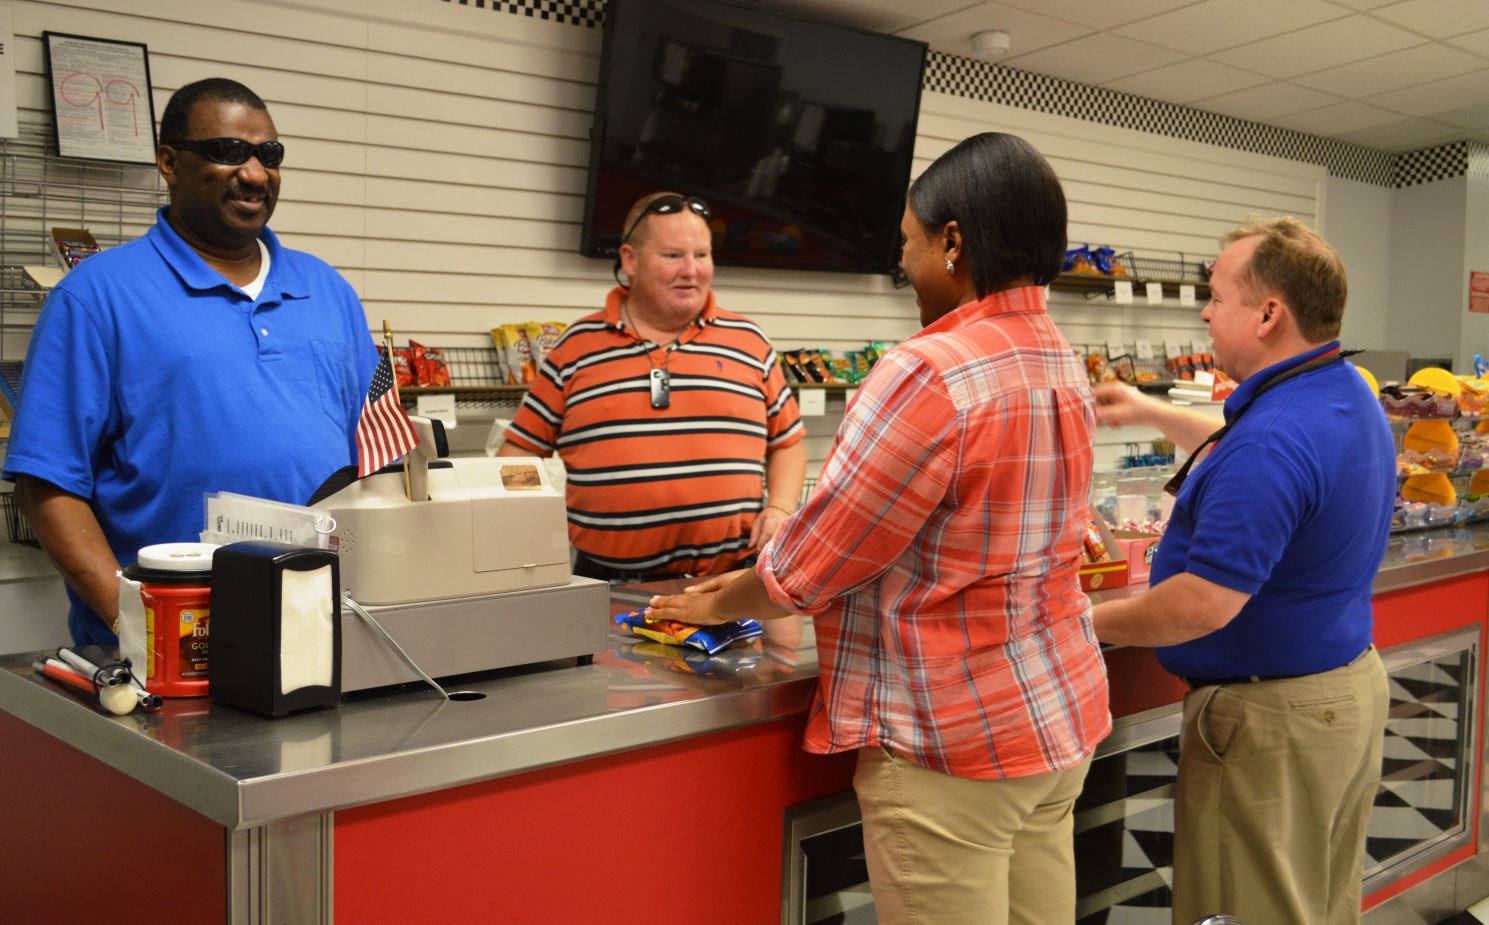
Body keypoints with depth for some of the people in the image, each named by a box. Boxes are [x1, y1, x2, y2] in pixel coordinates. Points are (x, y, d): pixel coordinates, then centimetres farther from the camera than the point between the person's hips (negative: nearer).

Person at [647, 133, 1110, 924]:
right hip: (1057, 716, 9)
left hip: (955, 745, -9)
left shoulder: (930, 374, -21)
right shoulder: (1065, 368, 8)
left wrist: (718, 605, 4)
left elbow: (811, 562, -16)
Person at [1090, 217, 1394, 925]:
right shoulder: (1348, 398, 4)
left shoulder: (1274, 437, -29)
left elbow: (1204, 604, -31)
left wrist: (1091, 622, -16)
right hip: (1351, 689, 10)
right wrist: (1152, 413, 27)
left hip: (1271, 717, -10)